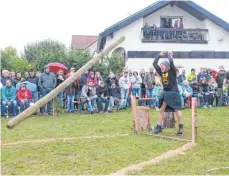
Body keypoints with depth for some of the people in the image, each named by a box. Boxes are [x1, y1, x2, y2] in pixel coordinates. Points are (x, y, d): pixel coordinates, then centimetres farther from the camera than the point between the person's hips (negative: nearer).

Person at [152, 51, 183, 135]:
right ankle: (159, 126, 14)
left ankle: (181, 127, 7)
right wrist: (160, 54, 11)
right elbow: (154, 63, 7)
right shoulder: (161, 72, 7)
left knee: (177, 110, -1)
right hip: (165, 93, 6)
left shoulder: (172, 71, -8)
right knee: (161, 109, 6)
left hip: (173, 92, -6)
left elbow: (171, 62, -23)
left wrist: (170, 54, -4)